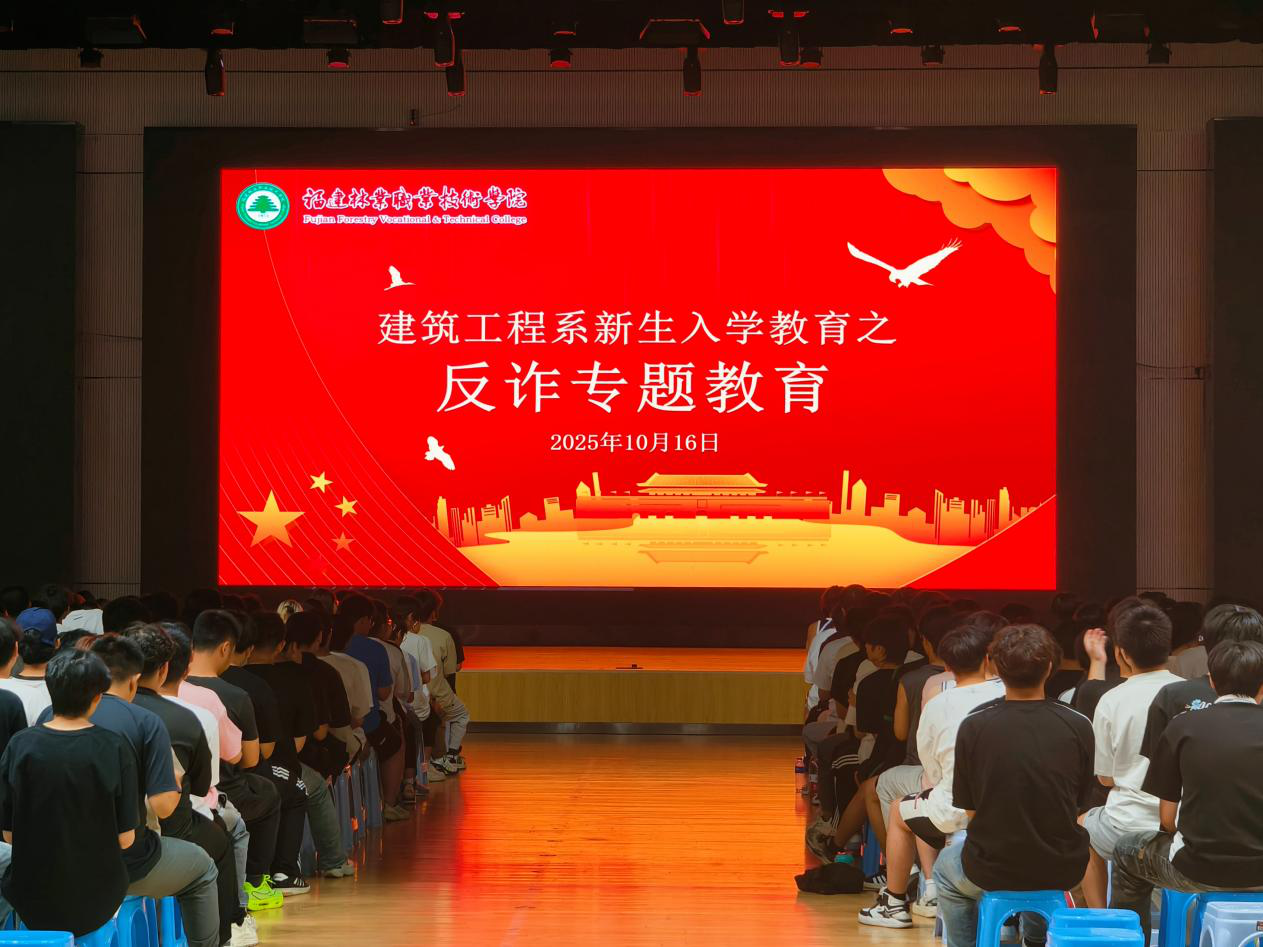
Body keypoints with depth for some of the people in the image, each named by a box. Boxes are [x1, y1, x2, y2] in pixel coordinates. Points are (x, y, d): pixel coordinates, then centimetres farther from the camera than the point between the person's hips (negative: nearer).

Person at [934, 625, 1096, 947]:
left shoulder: (974, 726, -13)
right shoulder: (1079, 726, -9)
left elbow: (969, 809, -4)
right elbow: (1080, 801, 4)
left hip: (991, 871, -2)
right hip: (1062, 872, 2)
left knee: (946, 865, 33)